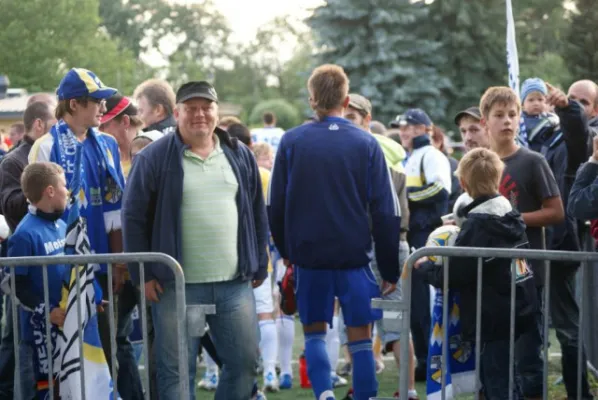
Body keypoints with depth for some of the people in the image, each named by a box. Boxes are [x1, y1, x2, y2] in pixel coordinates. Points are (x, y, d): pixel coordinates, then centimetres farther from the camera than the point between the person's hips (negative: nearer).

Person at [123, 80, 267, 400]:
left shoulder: (239, 155, 11)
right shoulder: (154, 158, -3)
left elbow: (257, 214, 16)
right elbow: (134, 218, -3)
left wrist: (259, 266, 12)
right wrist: (143, 274, -7)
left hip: (235, 284, 4)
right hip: (176, 286, -4)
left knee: (244, 360, 6)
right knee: (176, 370, 2)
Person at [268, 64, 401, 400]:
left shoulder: (291, 142, -1)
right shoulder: (366, 144, -3)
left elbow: (276, 206, 2)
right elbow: (386, 212, -3)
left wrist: (286, 250, 17)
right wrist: (391, 269, 3)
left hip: (308, 255, 1)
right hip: (355, 256, -1)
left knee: (314, 332, 13)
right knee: (361, 338, 6)